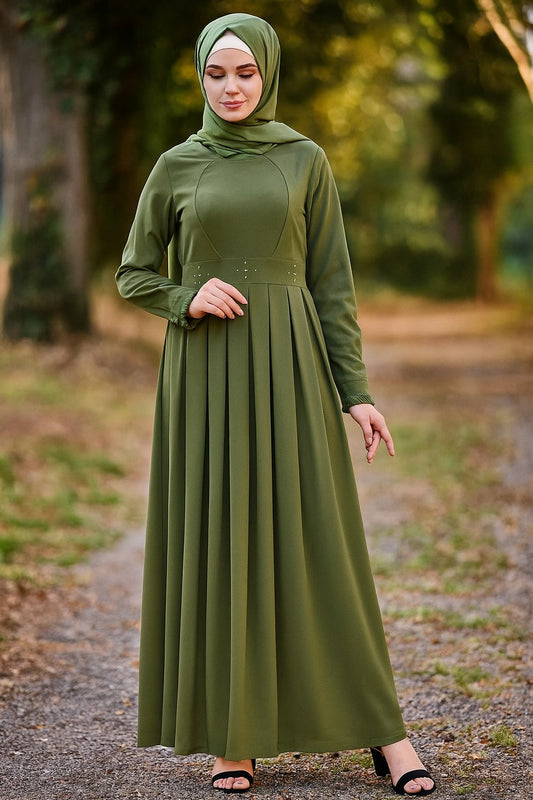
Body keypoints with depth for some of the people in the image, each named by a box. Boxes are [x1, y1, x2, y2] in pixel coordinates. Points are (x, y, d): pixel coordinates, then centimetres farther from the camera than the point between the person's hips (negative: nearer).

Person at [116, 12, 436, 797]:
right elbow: (134, 275, 11)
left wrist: (355, 393, -3)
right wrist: (189, 299, -11)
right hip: (206, 374, 1)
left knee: (319, 541, -2)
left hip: (288, 367, 0)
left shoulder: (307, 161, 5)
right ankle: (232, 733, 12)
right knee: (216, 542, 1)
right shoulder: (175, 167, 6)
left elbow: (332, 282, 4)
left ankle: (381, 728, 5)